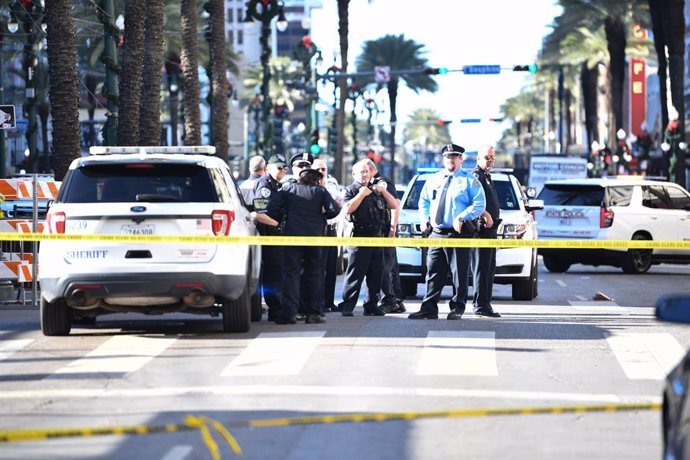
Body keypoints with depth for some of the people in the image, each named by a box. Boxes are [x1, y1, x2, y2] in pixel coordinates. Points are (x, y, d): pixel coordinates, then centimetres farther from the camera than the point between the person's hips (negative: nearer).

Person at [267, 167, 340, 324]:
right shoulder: (321, 191, 4)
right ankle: (313, 312, 8)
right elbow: (334, 210, -7)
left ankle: (289, 312, -11)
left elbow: (272, 206, -4)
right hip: (315, 236, 0)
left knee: (291, 273, 0)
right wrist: (321, 217, 10)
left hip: (292, 235, 0)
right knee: (314, 274, 10)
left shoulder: (288, 189, 5)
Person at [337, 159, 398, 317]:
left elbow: (393, 205, 16)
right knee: (355, 274, -9)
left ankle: (371, 305, 15)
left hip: (377, 237, 6)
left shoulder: (376, 190, 20)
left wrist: (383, 191, 3)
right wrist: (362, 194, -12)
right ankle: (347, 306, -8)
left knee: (376, 275, 8)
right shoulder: (351, 190, 1)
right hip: (359, 237, -6)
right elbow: (348, 209, -16)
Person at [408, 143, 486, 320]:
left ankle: (457, 309, 6)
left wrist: (461, 218, -19)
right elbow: (424, 201, 25)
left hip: (459, 234, -5)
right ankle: (429, 309, 5)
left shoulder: (469, 180, 0)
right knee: (433, 273, 4)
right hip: (436, 233, 5)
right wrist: (424, 219, 8)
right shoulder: (433, 179, 17)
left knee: (459, 274, -1)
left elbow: (479, 204, -8)